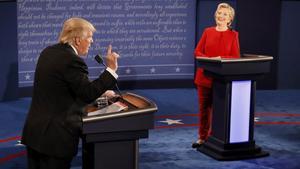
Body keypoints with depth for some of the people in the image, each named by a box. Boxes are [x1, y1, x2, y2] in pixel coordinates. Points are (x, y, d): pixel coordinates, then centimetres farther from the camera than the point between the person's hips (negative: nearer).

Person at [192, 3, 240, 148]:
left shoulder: (233, 35, 0)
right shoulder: (208, 31, 6)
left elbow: (236, 57, -3)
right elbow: (197, 52, 4)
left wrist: (220, 59, -19)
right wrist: (208, 60, -14)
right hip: (205, 75, 2)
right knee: (204, 107, 8)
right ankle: (202, 137, 18)